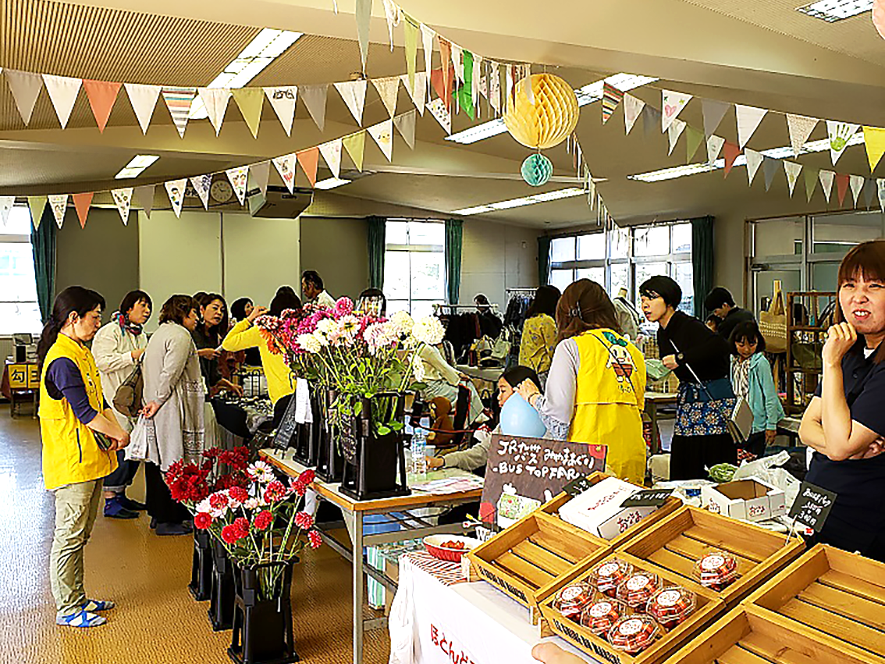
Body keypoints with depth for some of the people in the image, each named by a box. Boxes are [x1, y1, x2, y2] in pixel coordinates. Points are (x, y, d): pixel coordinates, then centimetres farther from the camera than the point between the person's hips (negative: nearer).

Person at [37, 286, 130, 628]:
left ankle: (77, 597, 30)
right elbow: (85, 413, -21)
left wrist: (115, 433, -2)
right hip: (71, 463, -10)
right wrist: (119, 434, -8)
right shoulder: (62, 360, -19)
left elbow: (99, 401, 13)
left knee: (79, 535, 18)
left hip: (90, 459, 10)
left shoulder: (81, 352, 13)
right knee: (69, 536, 2)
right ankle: (67, 609, 13)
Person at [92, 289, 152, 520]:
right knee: (119, 447, -9)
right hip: (114, 400, -9)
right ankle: (110, 502, 0)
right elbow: (102, 362, -20)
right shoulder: (110, 332, -9)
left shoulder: (141, 335, 18)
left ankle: (120, 494, 22)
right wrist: (133, 355, -21)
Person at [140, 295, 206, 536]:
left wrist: (155, 401, 15)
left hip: (155, 407, 10)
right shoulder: (181, 335, -11)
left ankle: (157, 513, 23)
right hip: (172, 409, -10)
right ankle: (168, 519, 0)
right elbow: (171, 373, -19)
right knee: (173, 462, -5)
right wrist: (158, 401, -13)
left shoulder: (159, 333, 20)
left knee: (158, 459, 14)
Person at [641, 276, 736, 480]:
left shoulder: (689, 326, -16)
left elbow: (721, 345, -33)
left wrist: (681, 358, -30)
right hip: (688, 398, 8)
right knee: (682, 470, 5)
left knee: (720, 469, -5)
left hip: (714, 397, -8)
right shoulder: (663, 333, 10)